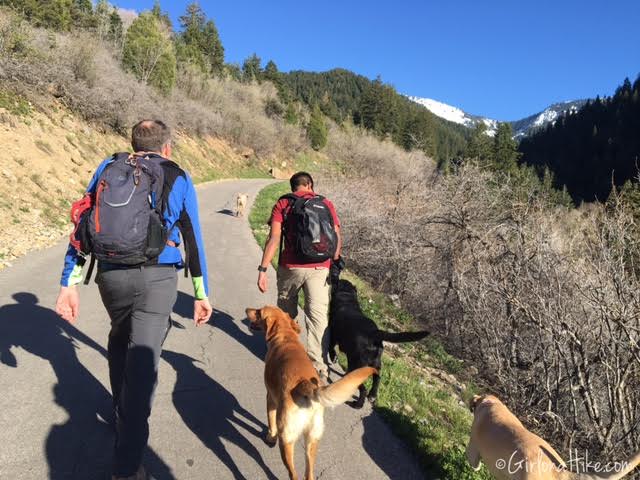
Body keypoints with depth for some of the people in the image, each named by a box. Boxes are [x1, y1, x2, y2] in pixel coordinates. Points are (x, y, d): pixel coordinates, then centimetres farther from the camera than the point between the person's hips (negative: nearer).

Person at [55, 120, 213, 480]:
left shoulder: (109, 168, 12)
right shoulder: (179, 178, 8)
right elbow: (194, 240, 7)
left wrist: (70, 283, 6)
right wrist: (201, 294, 12)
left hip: (111, 275, 3)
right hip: (158, 277, -3)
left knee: (119, 340, 28)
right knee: (142, 362, -3)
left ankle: (123, 414, 43)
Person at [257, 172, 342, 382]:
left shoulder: (283, 204, 4)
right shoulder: (326, 204, 9)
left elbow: (273, 239, -6)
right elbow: (337, 238, 5)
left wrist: (263, 270, -6)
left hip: (290, 267, 0)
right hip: (320, 268, 0)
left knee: (286, 312, 21)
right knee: (318, 316, 1)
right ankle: (319, 368, -1)